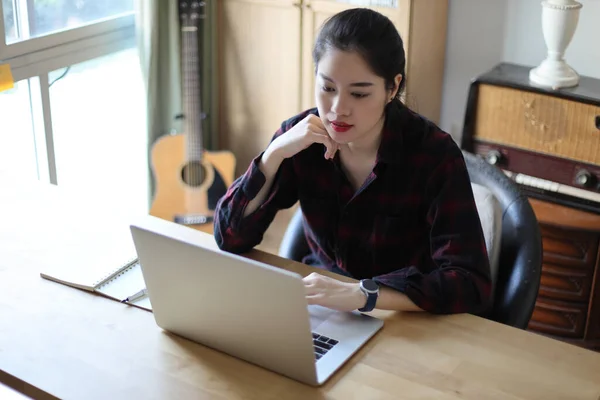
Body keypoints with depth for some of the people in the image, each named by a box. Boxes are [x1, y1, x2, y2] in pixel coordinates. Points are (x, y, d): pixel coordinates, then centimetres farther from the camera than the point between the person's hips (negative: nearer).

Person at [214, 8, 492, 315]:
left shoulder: (434, 155, -19)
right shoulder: (301, 137, -8)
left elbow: (471, 284, -27)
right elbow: (230, 237, -9)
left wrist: (361, 293, -39)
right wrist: (274, 153, -22)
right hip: (321, 310, 3)